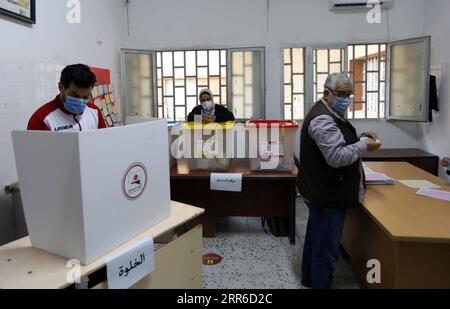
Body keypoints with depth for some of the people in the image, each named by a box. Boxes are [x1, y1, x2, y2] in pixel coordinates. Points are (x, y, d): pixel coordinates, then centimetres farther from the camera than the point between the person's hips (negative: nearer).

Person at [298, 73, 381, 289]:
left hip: (323, 192, 12)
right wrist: (363, 145, -15)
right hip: (327, 195, -12)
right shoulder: (323, 119, -21)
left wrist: (360, 139, 5)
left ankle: (309, 279, 40)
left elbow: (336, 143, 22)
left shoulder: (330, 115, 14)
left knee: (316, 239, 23)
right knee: (326, 248, -1)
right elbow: (337, 157, -28)